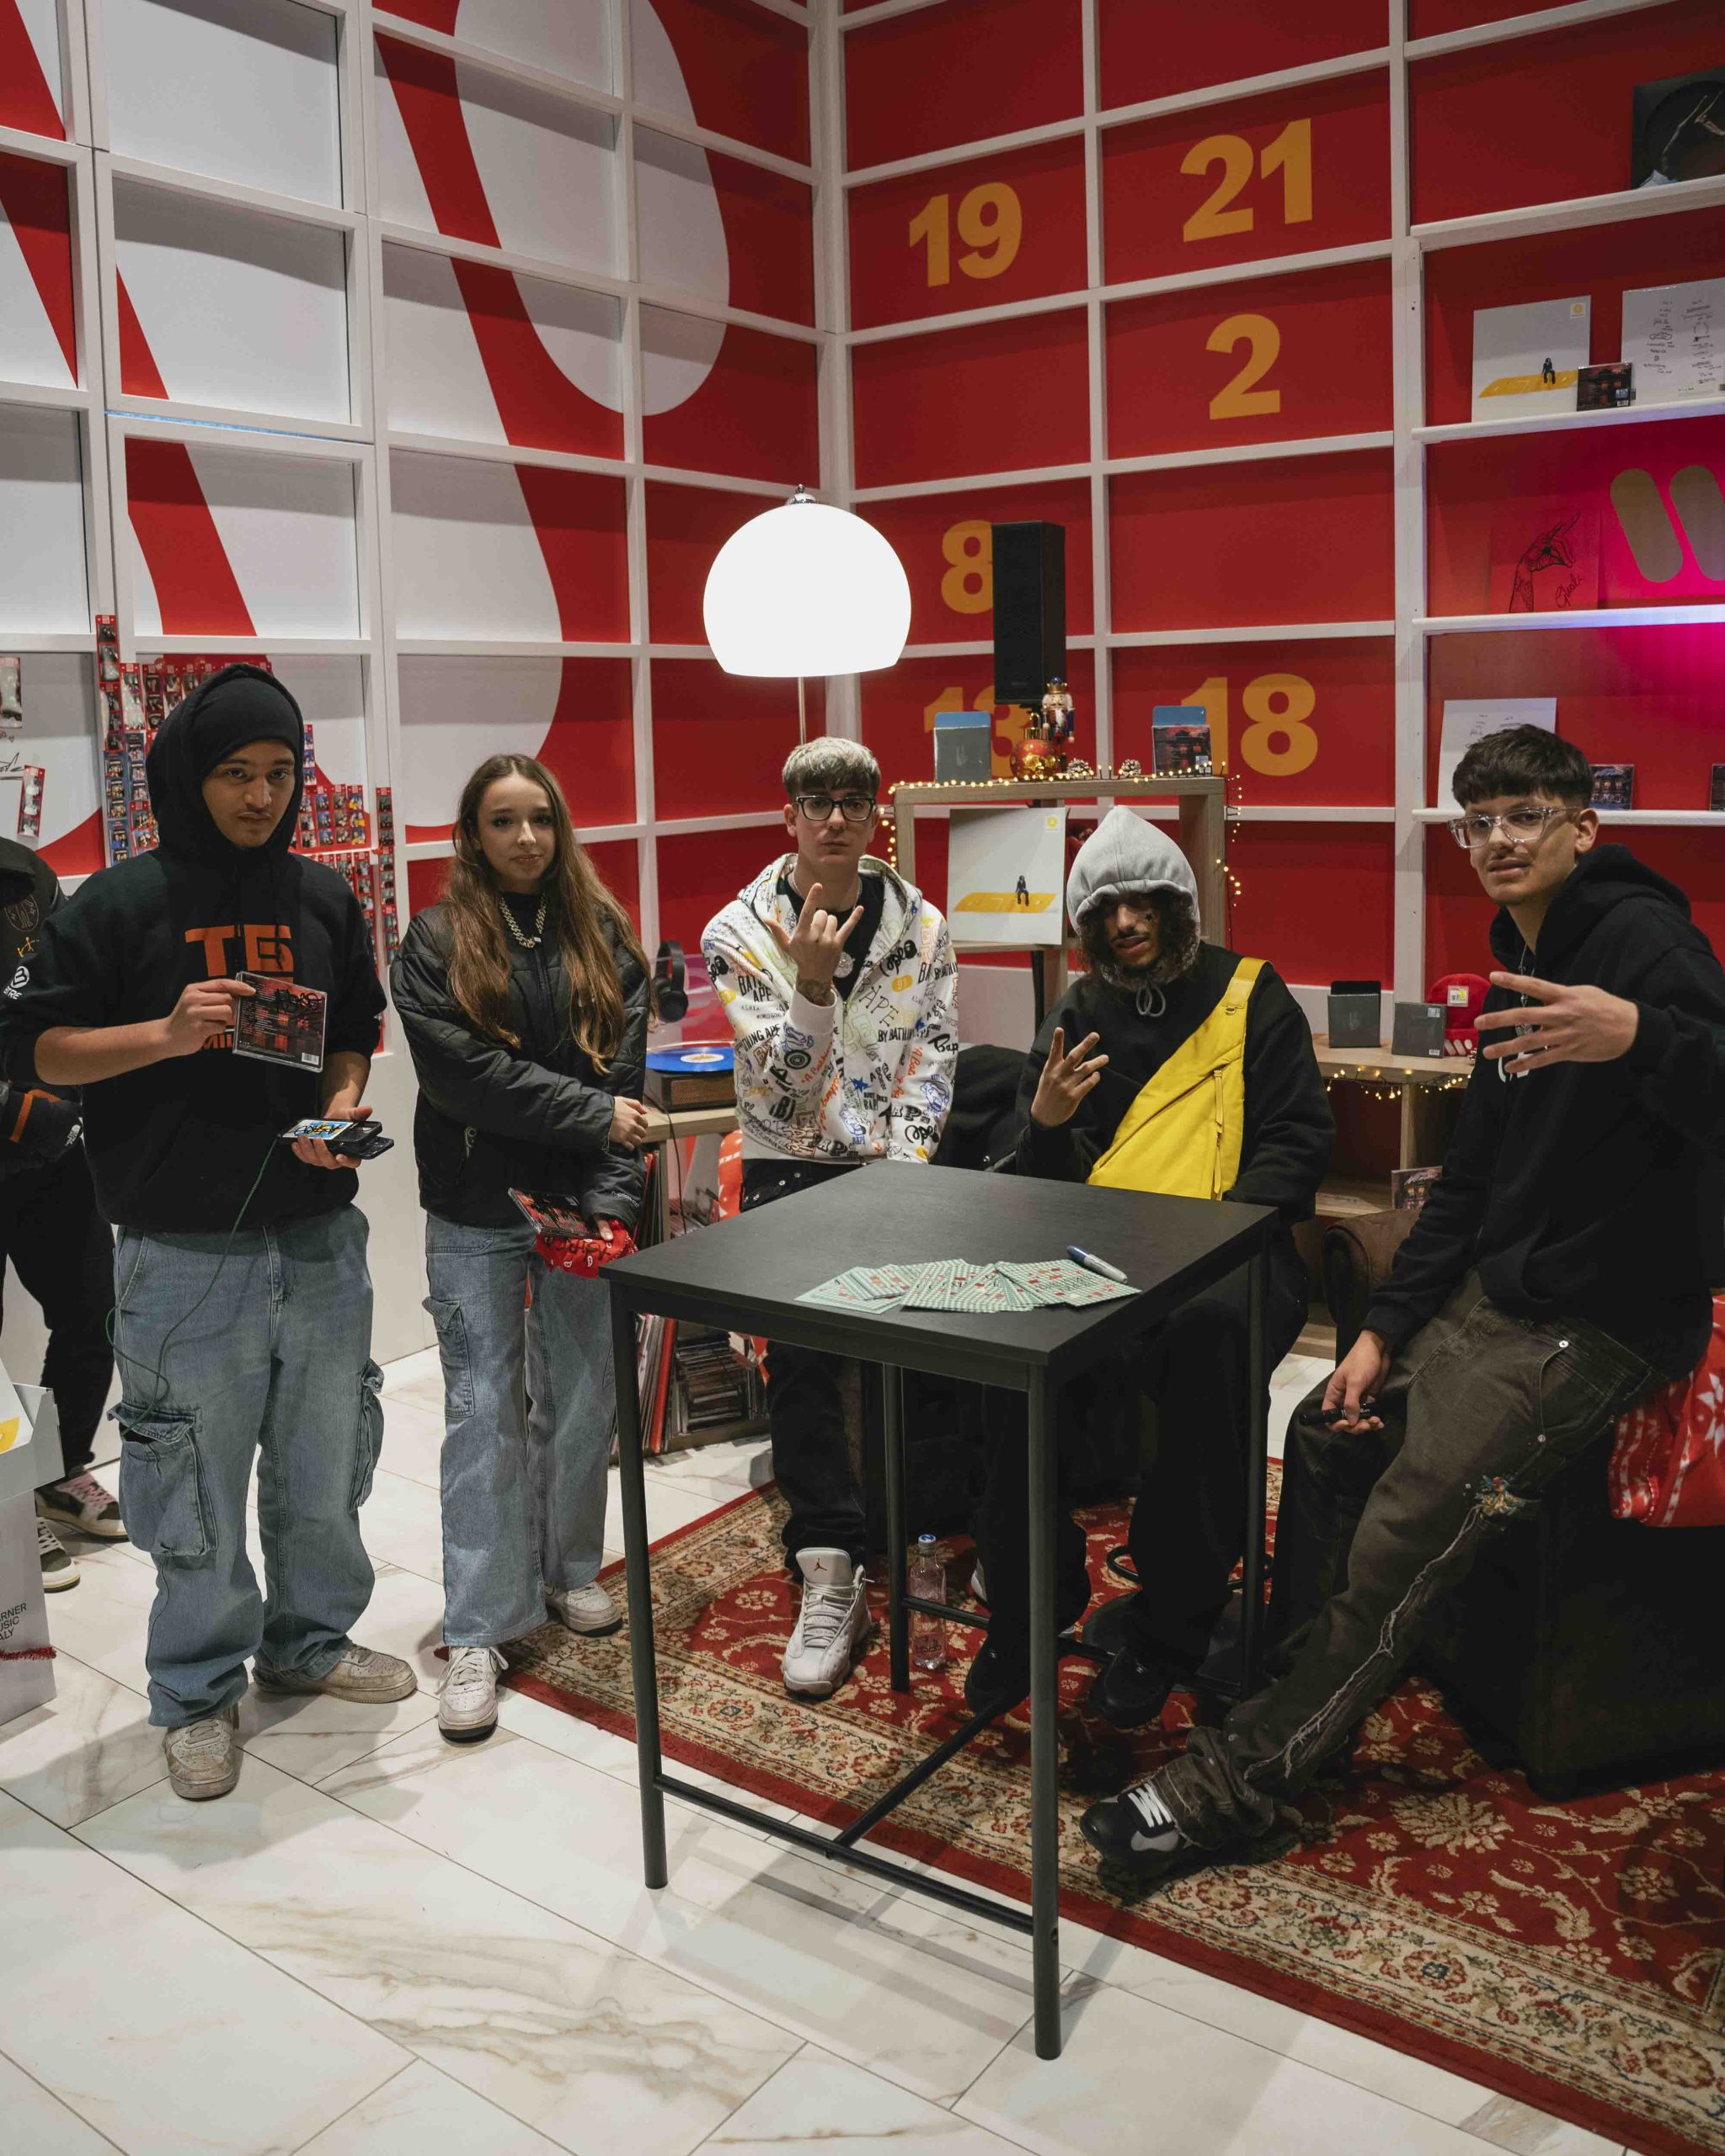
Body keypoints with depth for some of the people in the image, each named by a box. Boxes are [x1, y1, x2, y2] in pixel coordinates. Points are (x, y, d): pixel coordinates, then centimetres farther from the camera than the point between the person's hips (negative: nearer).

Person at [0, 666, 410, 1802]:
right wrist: (165, 1035, -18)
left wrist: (342, 1109, -3)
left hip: (321, 1238, 4)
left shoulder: (326, 900, 8)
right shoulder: (119, 905, -4)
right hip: (186, 1252, -4)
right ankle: (200, 1691, 26)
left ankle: (311, 1640, 37)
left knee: (325, 1469, 15)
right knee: (198, 1488, 6)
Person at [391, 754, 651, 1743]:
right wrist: (593, 1114, -14)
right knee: (486, 1411, -1)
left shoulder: (604, 937, 6)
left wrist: (613, 1202, -13)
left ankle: (569, 1570, 32)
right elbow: (462, 1074, -12)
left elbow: (625, 1077, -1)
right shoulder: (437, 940, 0)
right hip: (478, 1213, -2)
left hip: (581, 1200, 3)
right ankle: (479, 1634, 8)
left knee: (583, 1399, 10)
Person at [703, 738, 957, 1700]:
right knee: (800, 1341, -19)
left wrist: (900, 1174, -10)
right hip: (793, 1166, -2)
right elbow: (781, 1086, -9)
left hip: (897, 1162, 3)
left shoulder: (921, 923, 5)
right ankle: (832, 1573, -14)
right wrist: (813, 983, -25)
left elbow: (931, 1062, 3)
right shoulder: (740, 932, -3)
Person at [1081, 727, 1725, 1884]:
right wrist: (1385, 1329, 9)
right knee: (1328, 1434, 11)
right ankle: (1300, 1677, 26)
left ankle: (1239, 1780, -6)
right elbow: (1473, 1174, 14)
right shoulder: (1523, 970, 13)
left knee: (1408, 1532, -15)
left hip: (1602, 1321, -9)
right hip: (1495, 1292, 9)